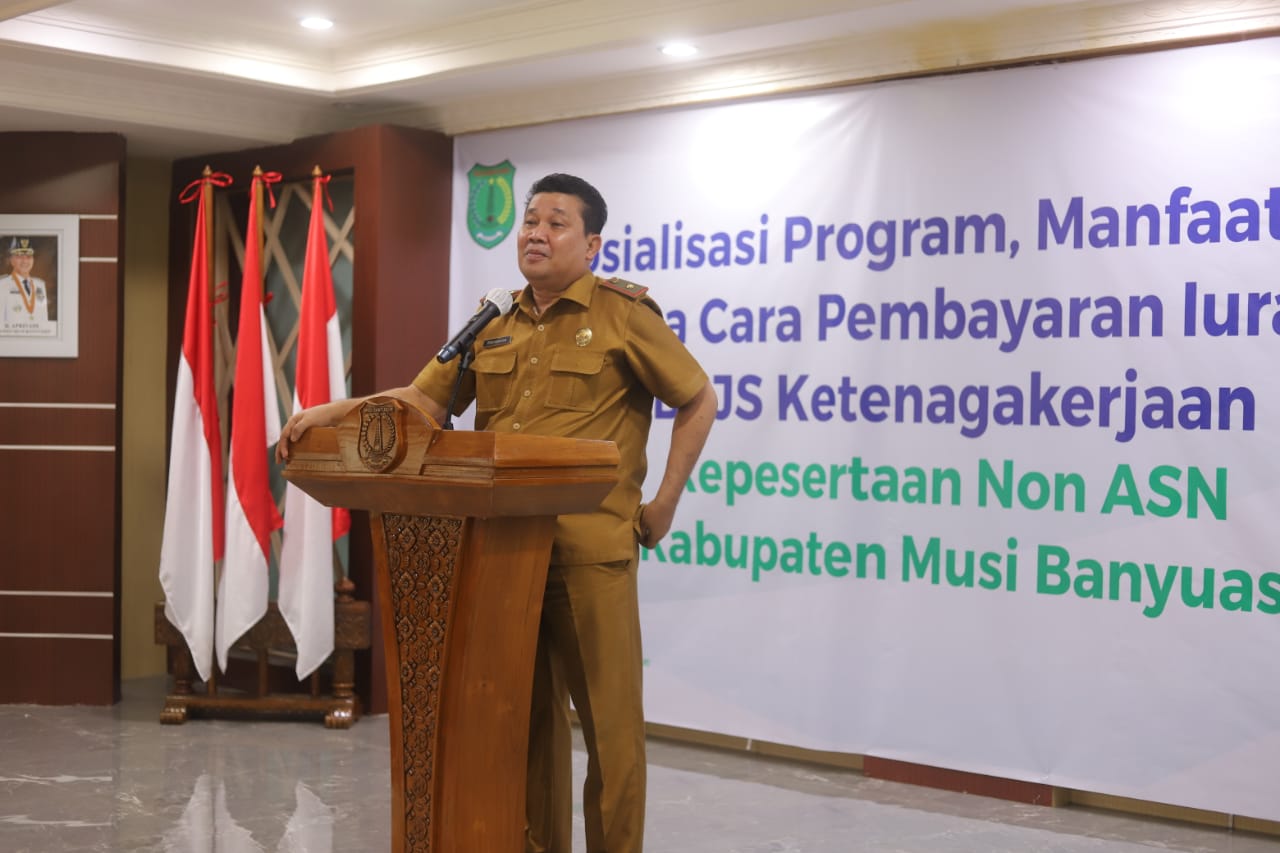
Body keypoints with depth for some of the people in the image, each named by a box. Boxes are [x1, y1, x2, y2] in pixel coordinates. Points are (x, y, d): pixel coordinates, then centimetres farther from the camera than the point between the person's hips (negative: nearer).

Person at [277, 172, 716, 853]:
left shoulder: (622, 314, -2)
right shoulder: (494, 326, 14)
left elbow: (698, 402, 1)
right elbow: (424, 400, 10)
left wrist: (664, 505, -2)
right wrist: (335, 412, -4)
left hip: (590, 553, -5)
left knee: (608, 720, 1)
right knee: (527, 717, 13)